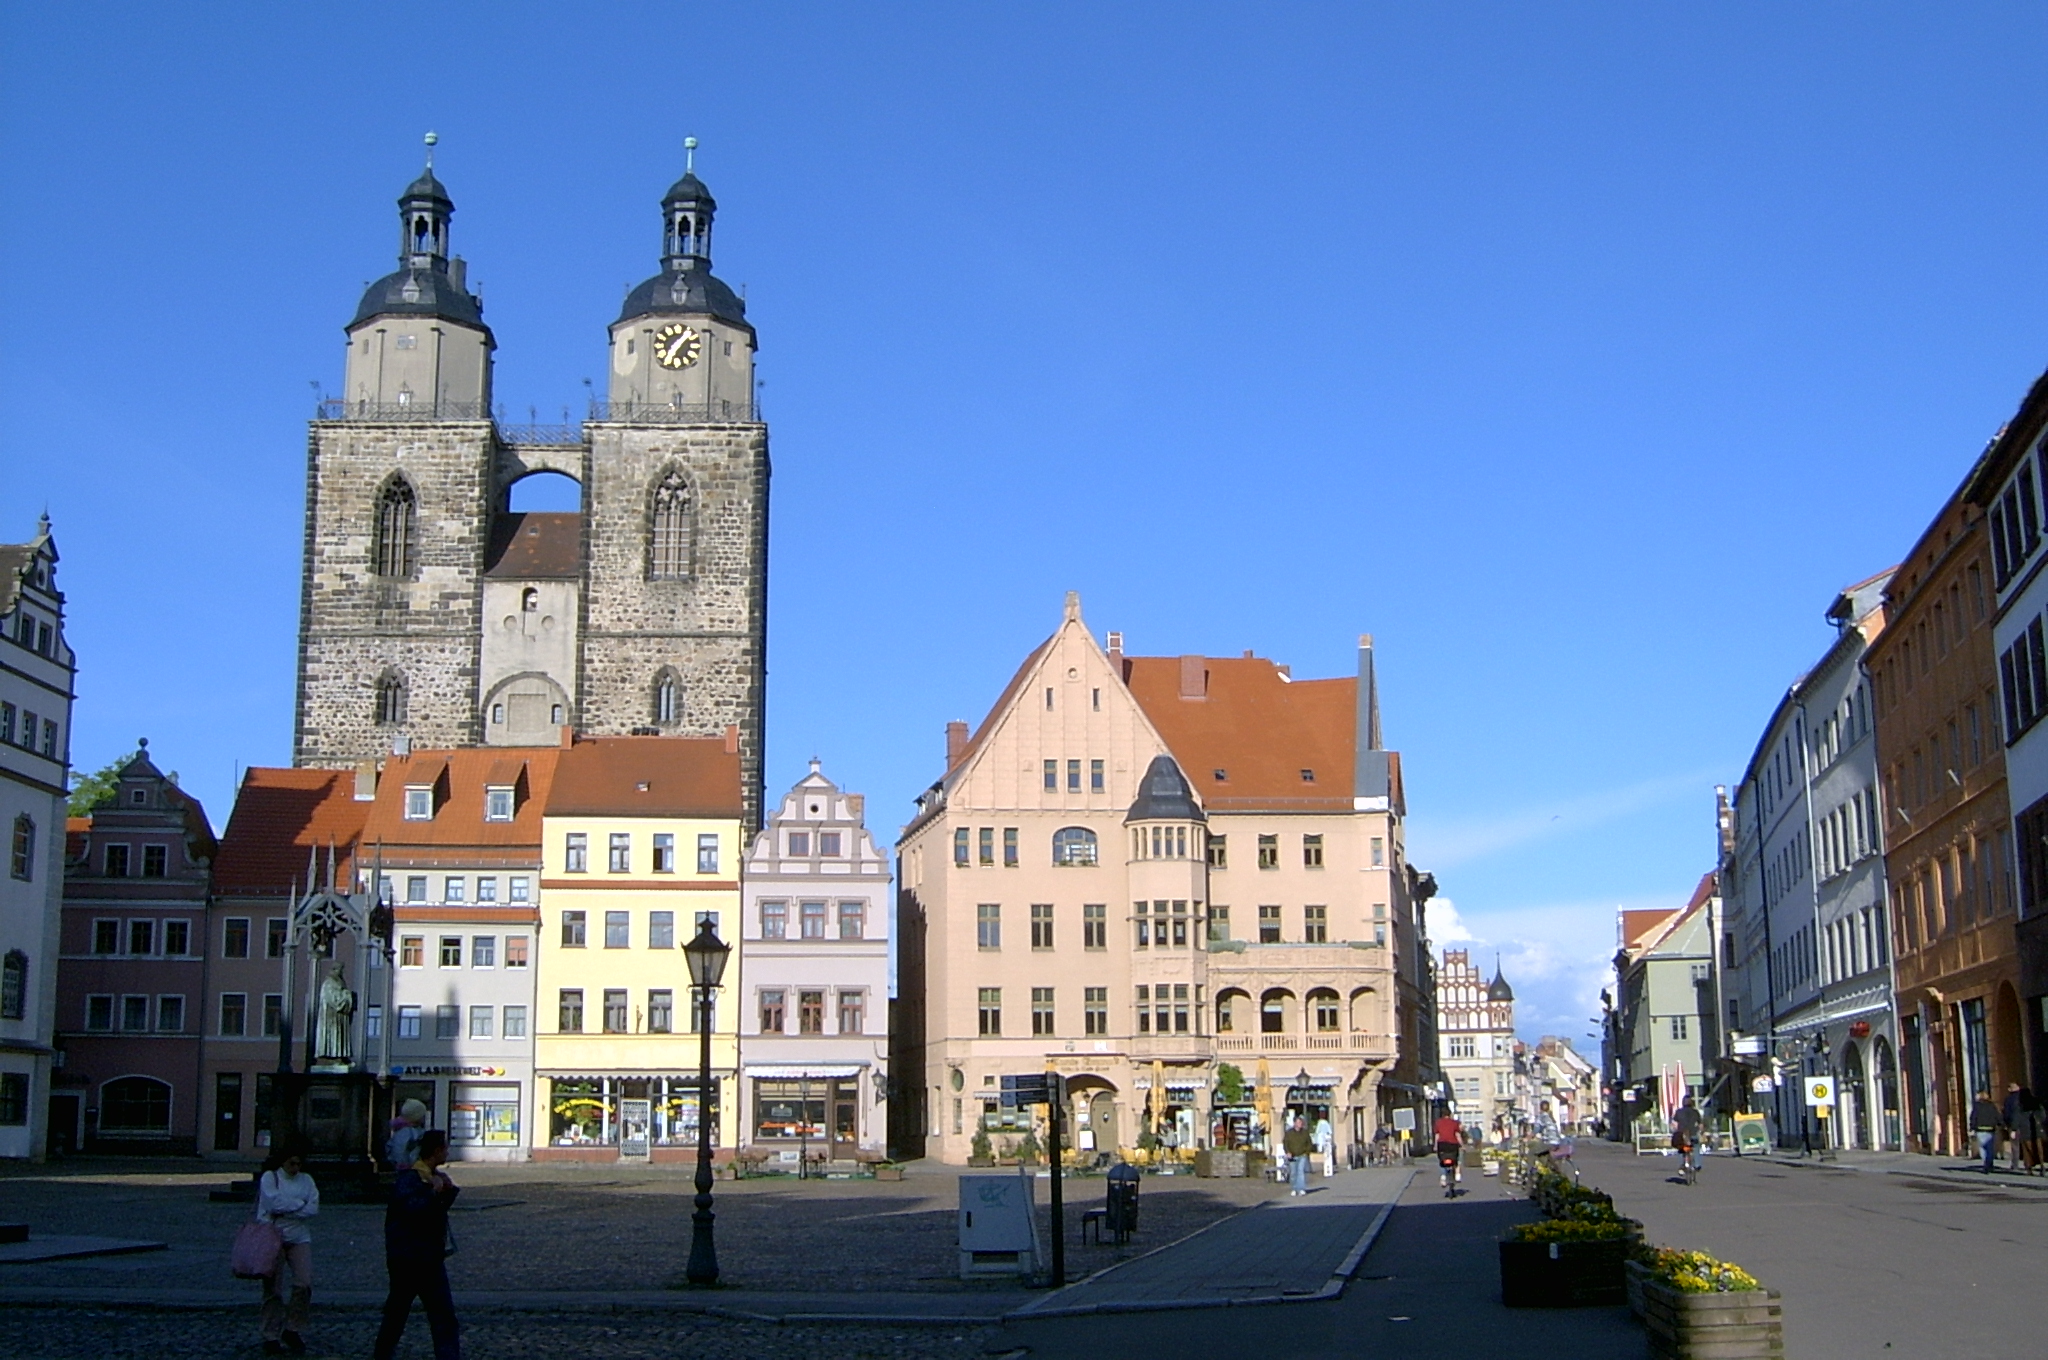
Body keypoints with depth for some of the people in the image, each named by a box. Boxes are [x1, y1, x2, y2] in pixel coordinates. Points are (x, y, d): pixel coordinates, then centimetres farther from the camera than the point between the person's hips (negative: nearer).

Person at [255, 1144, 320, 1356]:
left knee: (304, 1283, -10)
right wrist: (299, 1204, -4)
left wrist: (286, 1209, -9)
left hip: (299, 1237, 3)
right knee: (273, 1289, 0)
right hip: (273, 1237, -3)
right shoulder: (269, 1177, 2)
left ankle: (293, 1330, 4)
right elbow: (274, 1202, -14)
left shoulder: (306, 1180, 12)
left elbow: (313, 1209, 1)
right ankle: (271, 1337, 8)